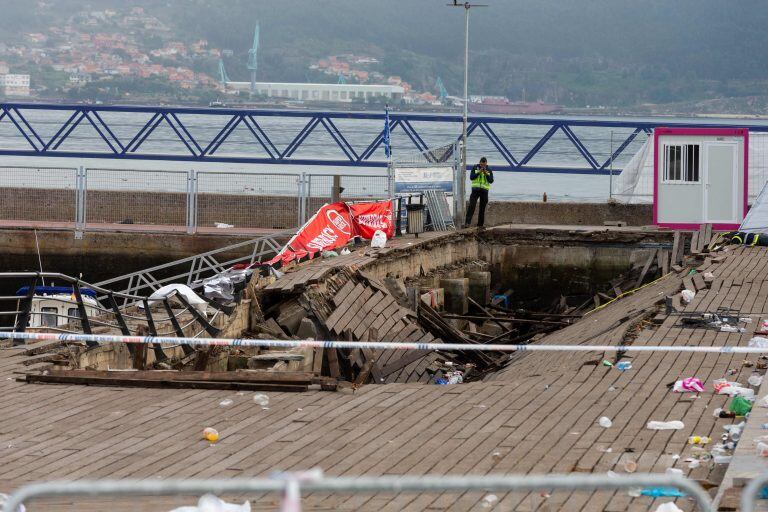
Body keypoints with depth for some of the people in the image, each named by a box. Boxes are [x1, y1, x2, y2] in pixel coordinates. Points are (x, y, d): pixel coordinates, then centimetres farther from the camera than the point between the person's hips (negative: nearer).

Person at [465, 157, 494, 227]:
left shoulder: (489, 170, 5)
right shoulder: (475, 168, 3)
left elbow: (491, 181, -3)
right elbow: (471, 177, -7)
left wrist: (486, 174, -17)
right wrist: (479, 172, -17)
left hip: (484, 190, 1)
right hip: (475, 189, -1)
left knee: (482, 208, 4)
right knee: (471, 206, -14)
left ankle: (480, 224, 11)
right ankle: (467, 223, -19)